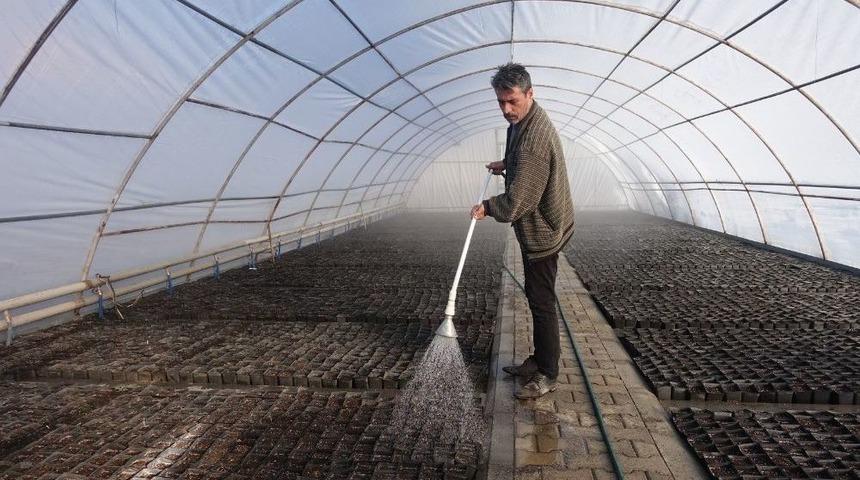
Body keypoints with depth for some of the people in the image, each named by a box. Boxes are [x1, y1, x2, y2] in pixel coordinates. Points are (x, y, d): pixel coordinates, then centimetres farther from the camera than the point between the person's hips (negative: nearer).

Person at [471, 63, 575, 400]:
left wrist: (487, 208, -11)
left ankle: (547, 375, 13)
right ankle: (539, 360, 32)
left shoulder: (534, 139, -28)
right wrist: (507, 164, 16)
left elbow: (518, 201, -27)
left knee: (541, 303, -1)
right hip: (537, 229, 10)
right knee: (536, 298, 18)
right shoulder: (524, 121, 7)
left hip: (542, 231, -10)